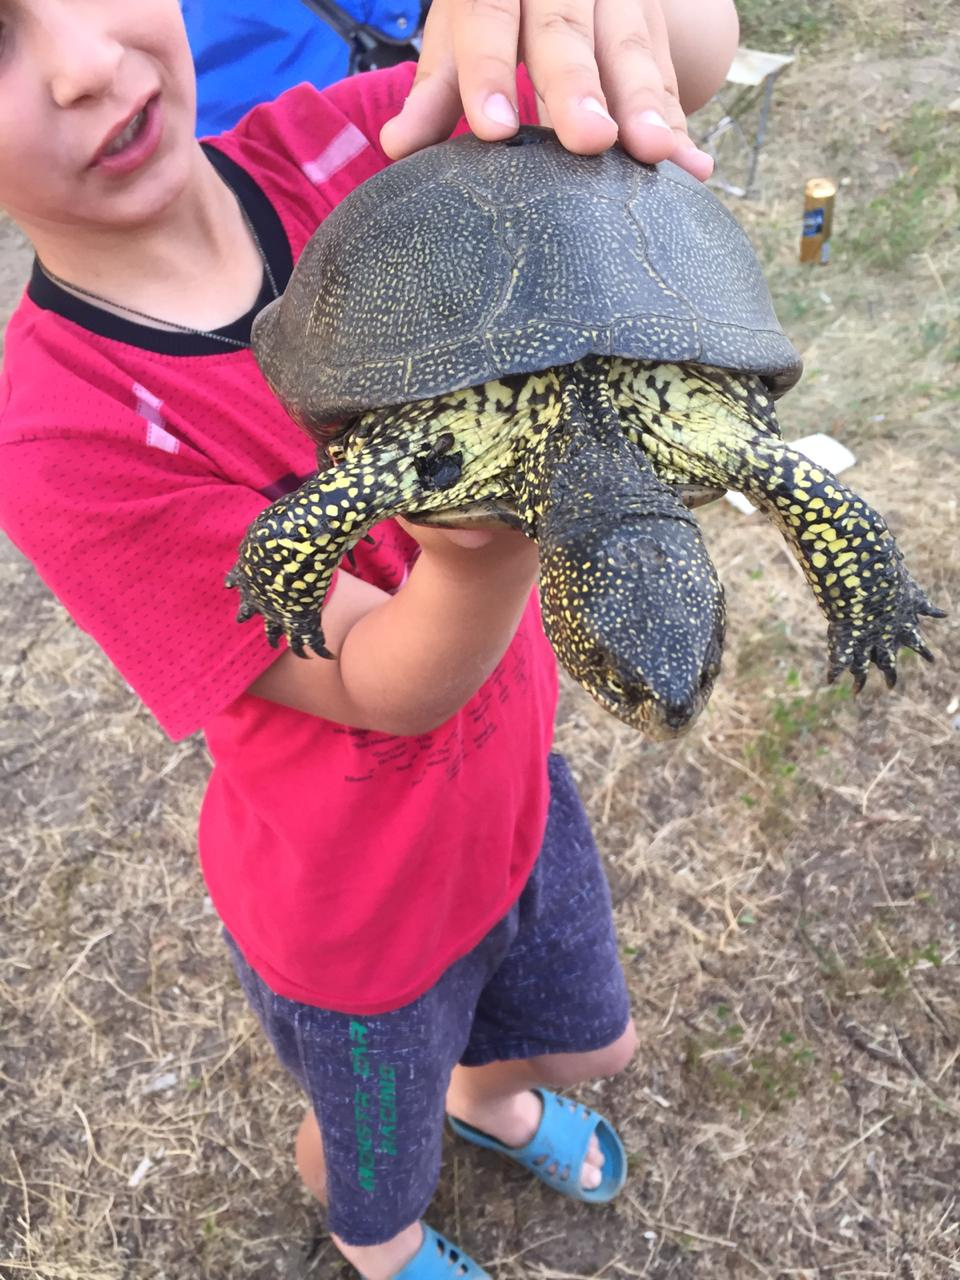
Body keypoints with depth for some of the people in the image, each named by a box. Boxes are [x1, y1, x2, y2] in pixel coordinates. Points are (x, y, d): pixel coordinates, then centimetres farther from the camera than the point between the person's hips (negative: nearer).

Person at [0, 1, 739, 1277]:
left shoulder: (337, 156, -17)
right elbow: (386, 687, -29)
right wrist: (484, 542, -51)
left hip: (511, 776, 5)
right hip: (362, 905, -4)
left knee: (593, 1040, 33)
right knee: (377, 1171, 29)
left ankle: (488, 1092, 71)